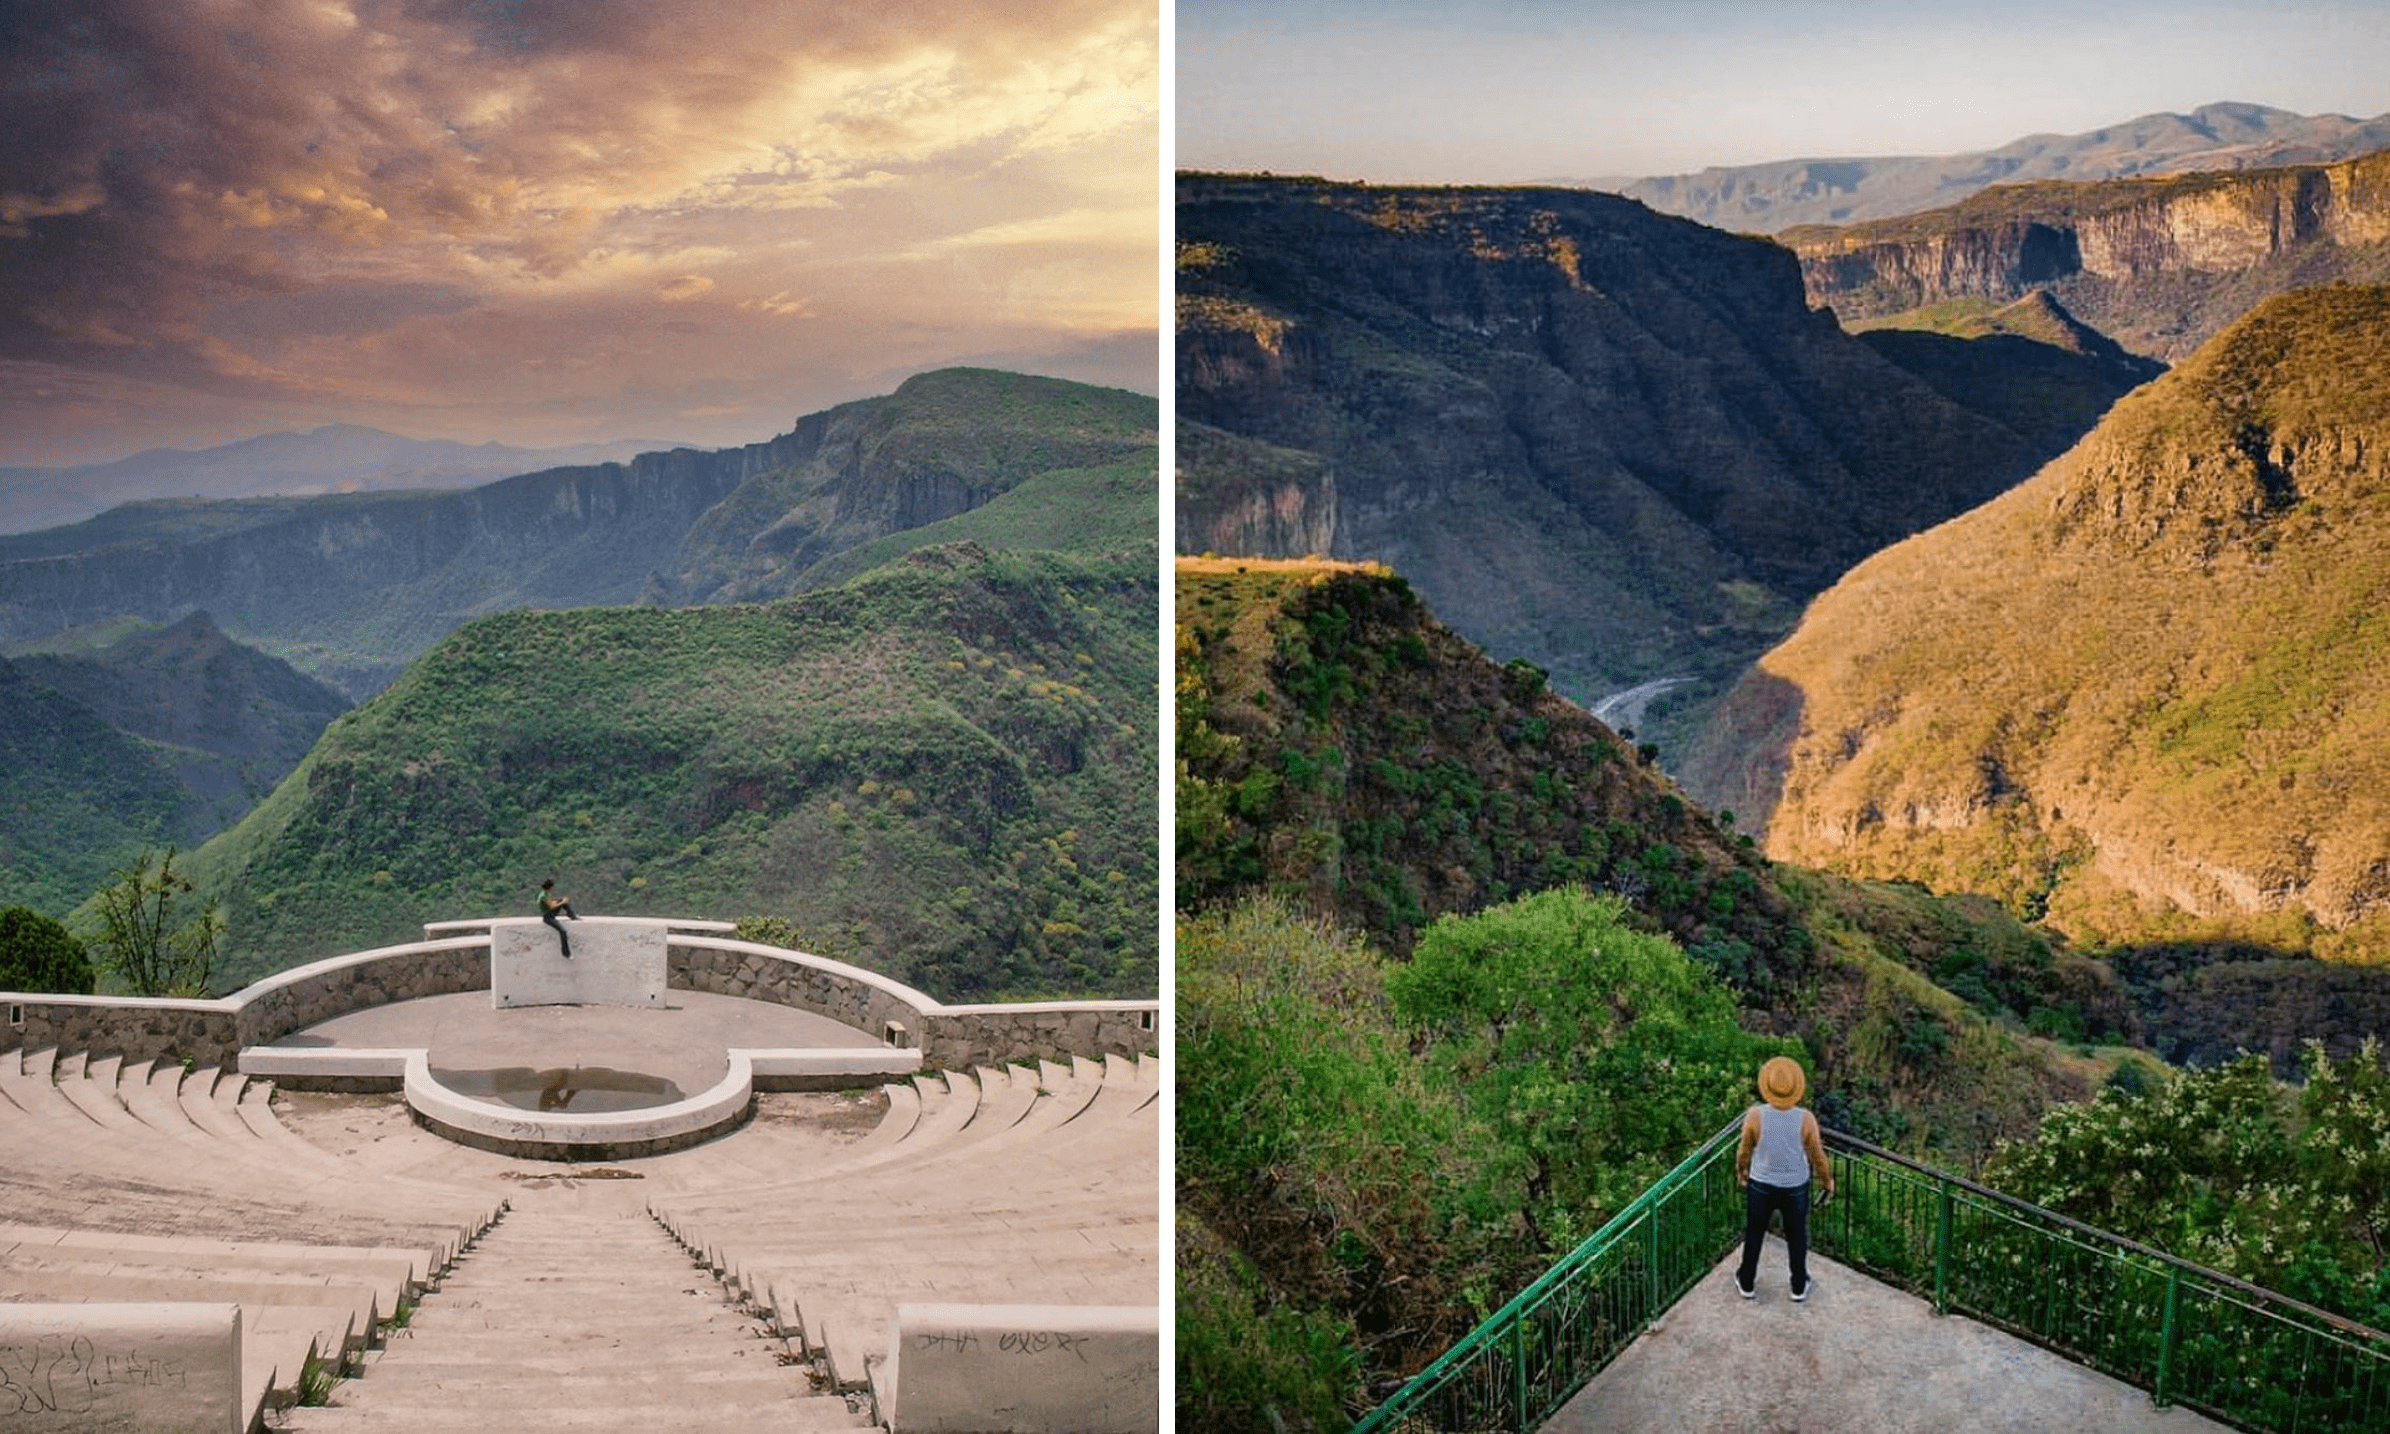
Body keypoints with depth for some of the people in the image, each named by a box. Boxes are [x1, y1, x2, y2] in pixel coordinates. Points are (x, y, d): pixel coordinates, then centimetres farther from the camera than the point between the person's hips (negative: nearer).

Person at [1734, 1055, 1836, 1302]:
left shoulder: (1755, 1116, -26)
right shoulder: (1805, 1119, -25)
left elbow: (1745, 1150, -9)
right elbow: (1817, 1155, -11)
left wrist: (1741, 1171, 12)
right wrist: (1828, 1179, 9)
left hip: (1761, 1185, 0)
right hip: (1796, 1187, 0)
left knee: (1754, 1233, 21)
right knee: (1797, 1235, 22)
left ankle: (1747, 1283, 38)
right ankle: (1799, 1286, 38)